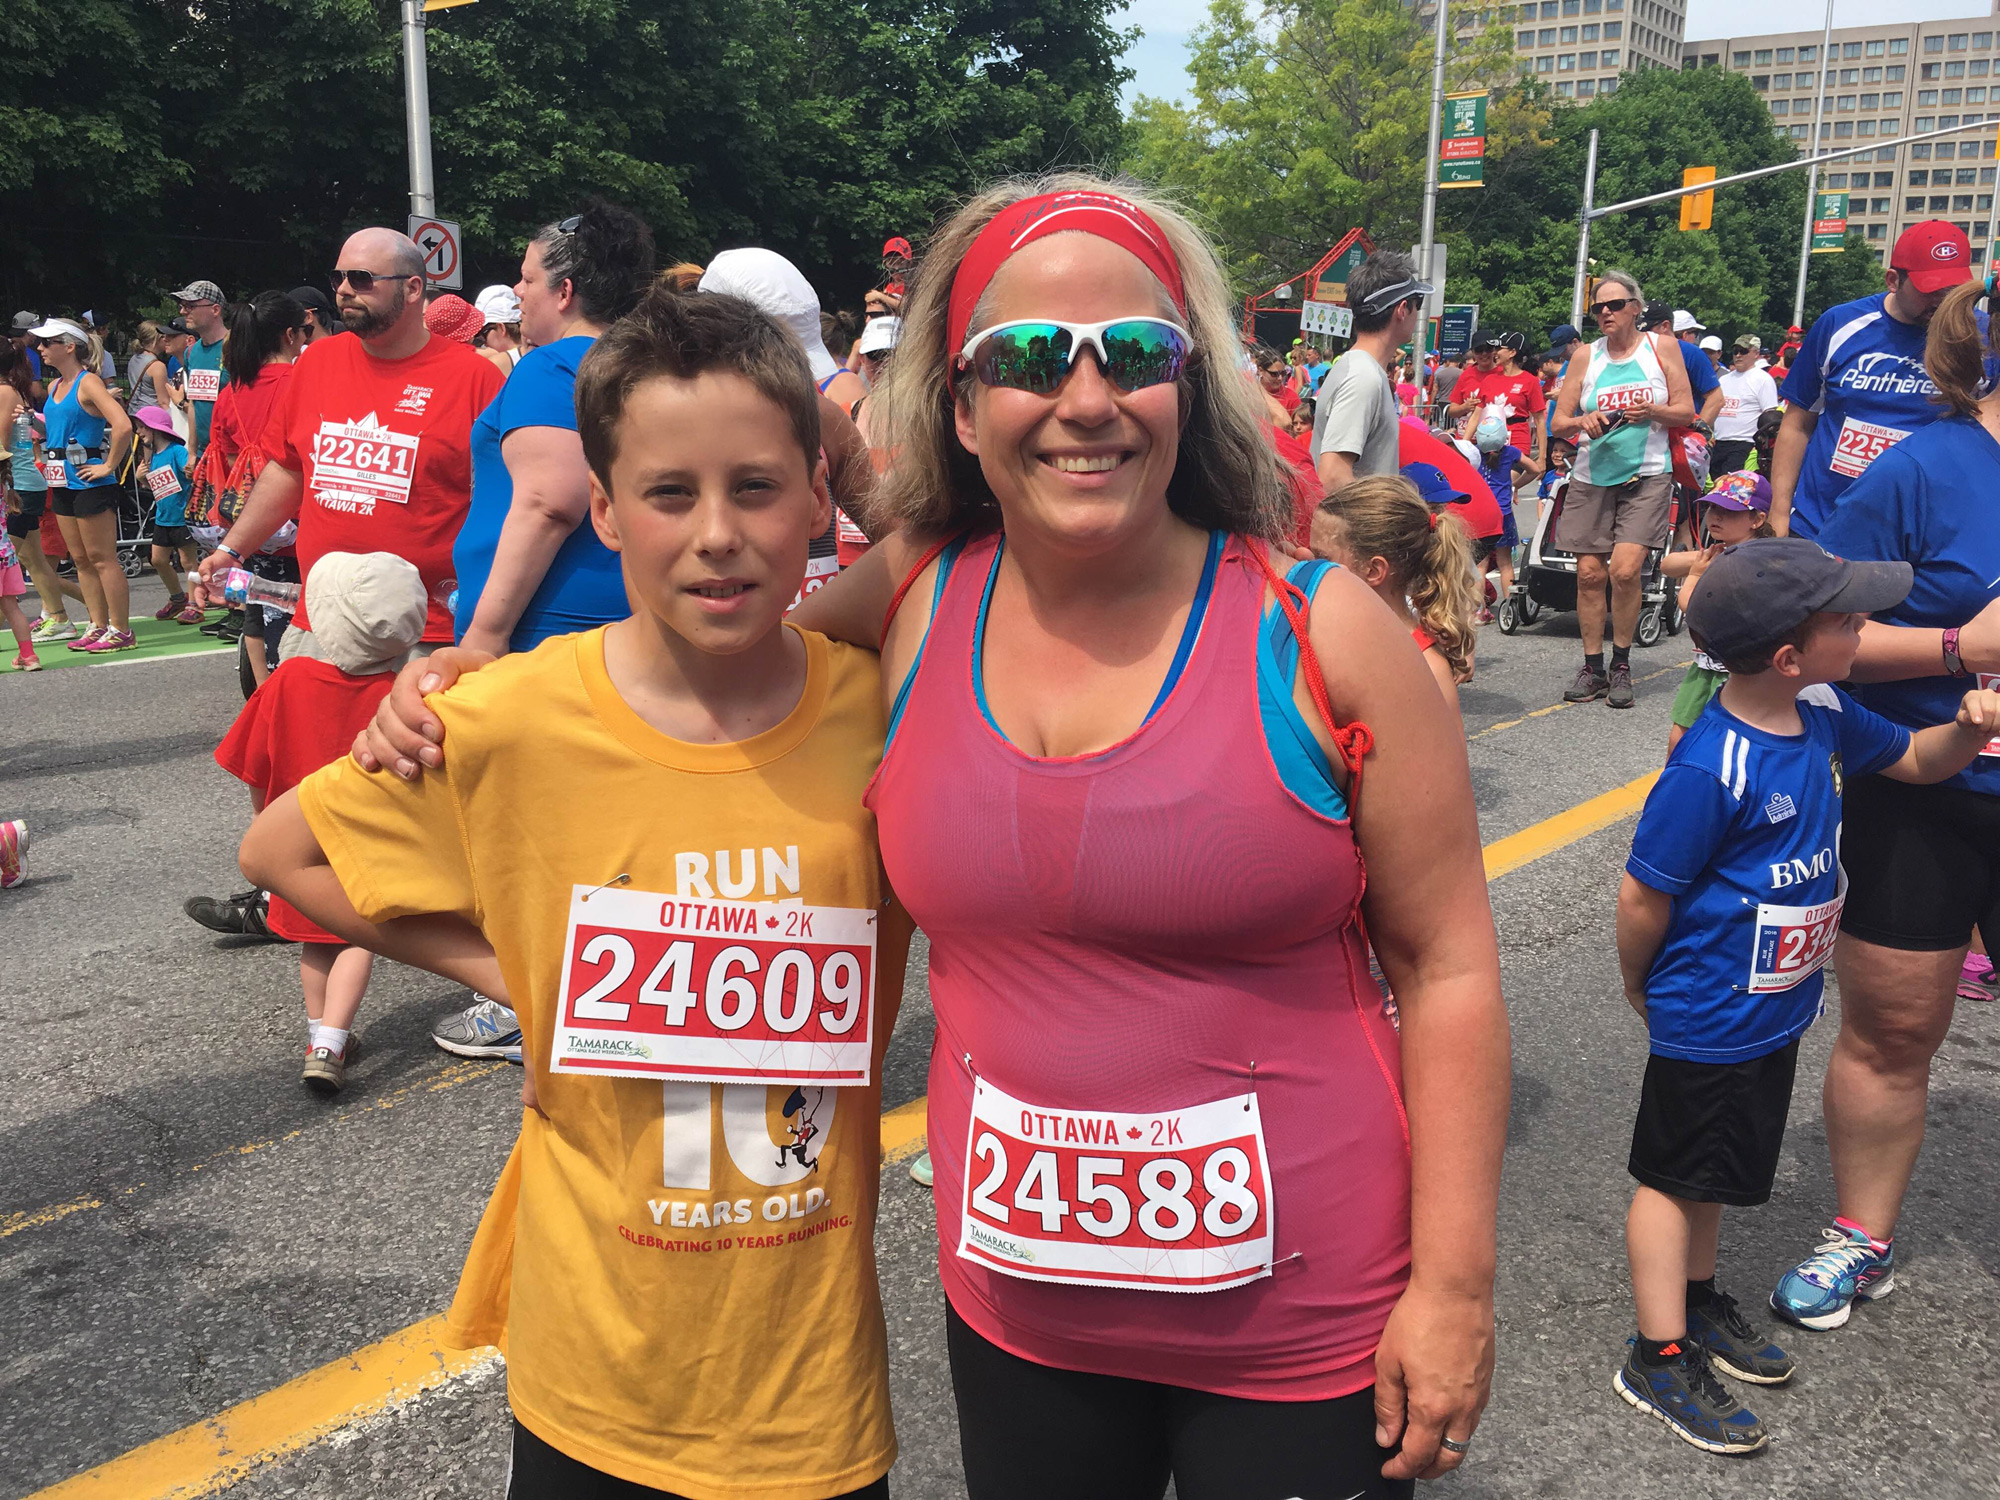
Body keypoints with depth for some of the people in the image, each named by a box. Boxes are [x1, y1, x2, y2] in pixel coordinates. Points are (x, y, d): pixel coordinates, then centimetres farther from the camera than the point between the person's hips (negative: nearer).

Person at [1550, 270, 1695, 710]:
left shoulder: (1661, 347, 6)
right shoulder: (1586, 358, 10)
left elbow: (1686, 411, 5)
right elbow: (1558, 422, 7)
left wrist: (1651, 411, -15)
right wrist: (1584, 421, -14)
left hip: (1646, 476, -2)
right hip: (1592, 476, 3)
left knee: (1625, 570, -15)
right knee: (1589, 573, -1)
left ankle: (1621, 665, 1)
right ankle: (1593, 669, 10)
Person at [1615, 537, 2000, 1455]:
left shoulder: (1822, 715, -4)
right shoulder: (1709, 770, -30)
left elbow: (1914, 760, 14)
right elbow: (1643, 897, -22)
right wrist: (1641, 989, -6)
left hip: (1775, 1008, 8)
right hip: (1707, 1019, -8)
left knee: (1715, 1168, 24)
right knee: (1675, 1173, 8)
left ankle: (1695, 1300, 43)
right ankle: (1660, 1358, 21)